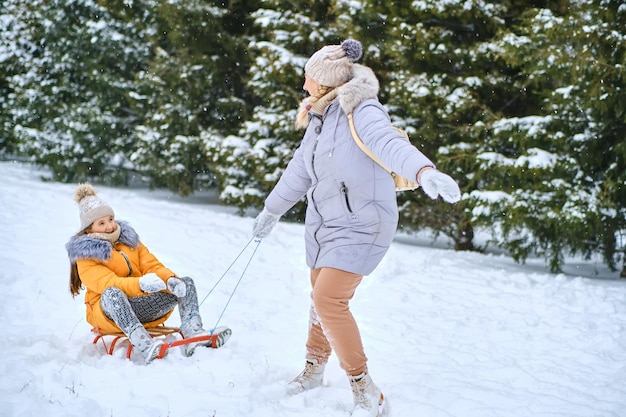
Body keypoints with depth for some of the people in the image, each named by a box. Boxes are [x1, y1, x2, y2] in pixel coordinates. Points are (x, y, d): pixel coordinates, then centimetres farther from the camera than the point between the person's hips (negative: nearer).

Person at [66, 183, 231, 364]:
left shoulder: (128, 238, 17)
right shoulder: (86, 254, -3)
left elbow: (152, 265, 8)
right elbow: (106, 283, -19)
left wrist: (170, 279, -16)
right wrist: (140, 284, -38)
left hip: (143, 305, 6)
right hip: (110, 311, -6)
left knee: (186, 283, -9)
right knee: (111, 293, -40)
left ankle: (192, 333, -36)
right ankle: (144, 345, -60)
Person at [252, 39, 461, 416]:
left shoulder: (361, 112, -17)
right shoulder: (319, 119, 10)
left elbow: (388, 141, -39)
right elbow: (300, 171, 24)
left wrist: (424, 171, -59)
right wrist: (272, 210, 35)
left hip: (361, 223, -8)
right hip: (325, 223, 9)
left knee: (329, 301, -18)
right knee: (321, 298, 18)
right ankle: (314, 368, 39)